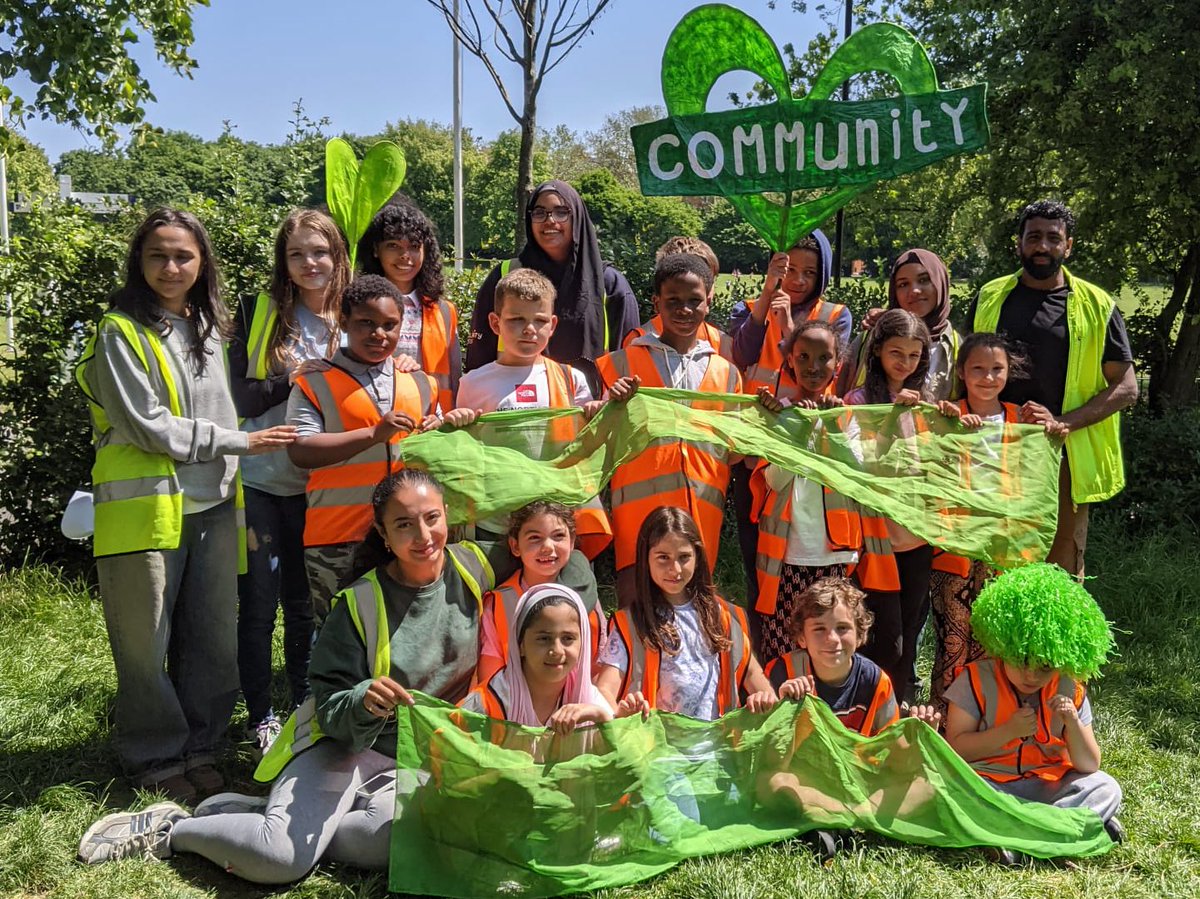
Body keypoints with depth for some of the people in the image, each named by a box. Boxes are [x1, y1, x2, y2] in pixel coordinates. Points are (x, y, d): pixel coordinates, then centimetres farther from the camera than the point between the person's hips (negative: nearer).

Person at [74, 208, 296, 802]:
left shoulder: (210, 328, 14)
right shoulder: (121, 331, -7)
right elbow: (145, 426, -14)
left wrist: (233, 480, 16)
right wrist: (241, 441, -11)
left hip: (211, 505, 6)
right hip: (145, 506, -5)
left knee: (216, 638, 8)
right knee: (147, 644, 3)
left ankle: (199, 747, 24)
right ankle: (157, 758, 20)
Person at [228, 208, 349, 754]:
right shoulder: (258, 313, -3)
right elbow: (242, 399, -7)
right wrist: (295, 378, -19)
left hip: (318, 484, 2)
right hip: (259, 480, -2)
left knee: (306, 604, 13)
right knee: (258, 606, 5)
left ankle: (305, 710, 28)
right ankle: (260, 718, 20)